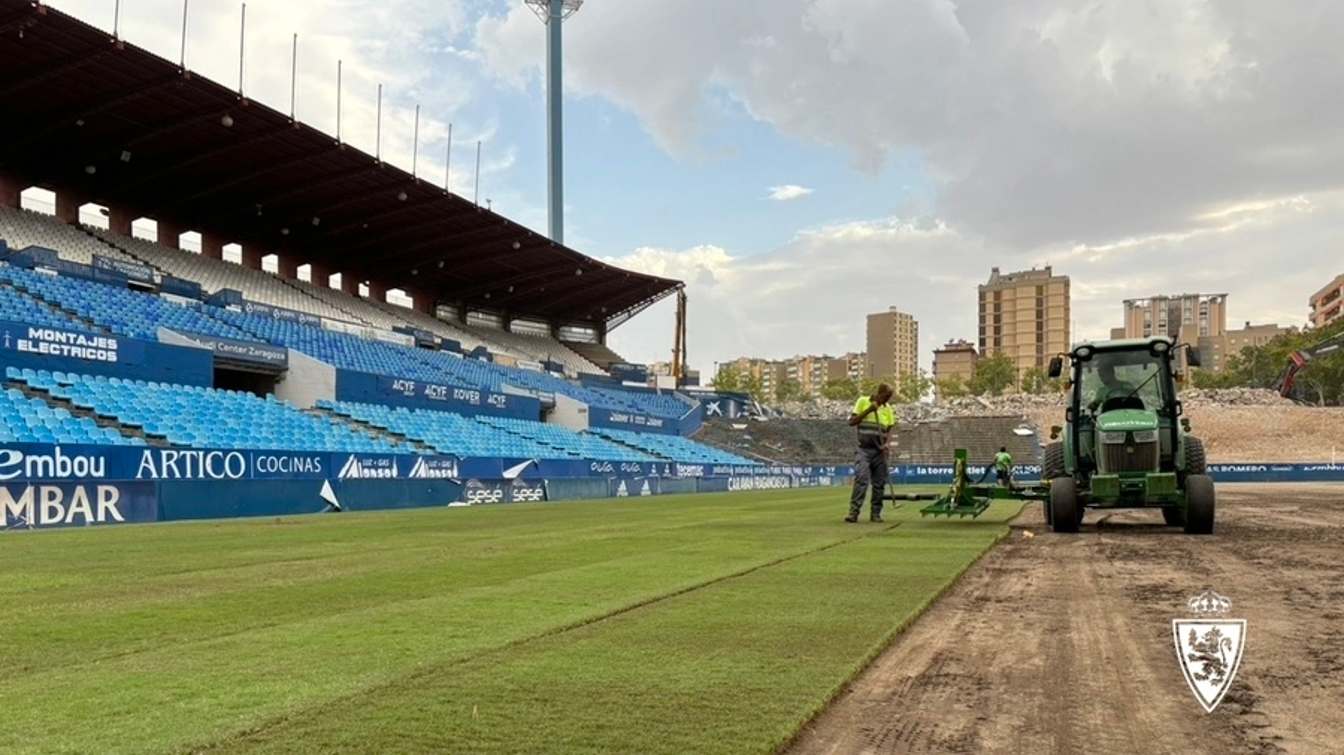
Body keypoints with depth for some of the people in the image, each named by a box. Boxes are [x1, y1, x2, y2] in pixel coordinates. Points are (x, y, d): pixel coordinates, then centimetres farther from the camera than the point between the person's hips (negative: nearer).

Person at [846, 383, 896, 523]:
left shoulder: (888, 408, 9)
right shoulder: (863, 401, 0)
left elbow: (889, 430, 11)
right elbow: (852, 422, -3)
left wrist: (887, 443, -9)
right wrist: (868, 410, -13)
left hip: (880, 451, 4)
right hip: (864, 449, -4)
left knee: (879, 483, 3)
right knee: (861, 480, -16)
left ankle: (876, 513, 12)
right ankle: (854, 512, -18)